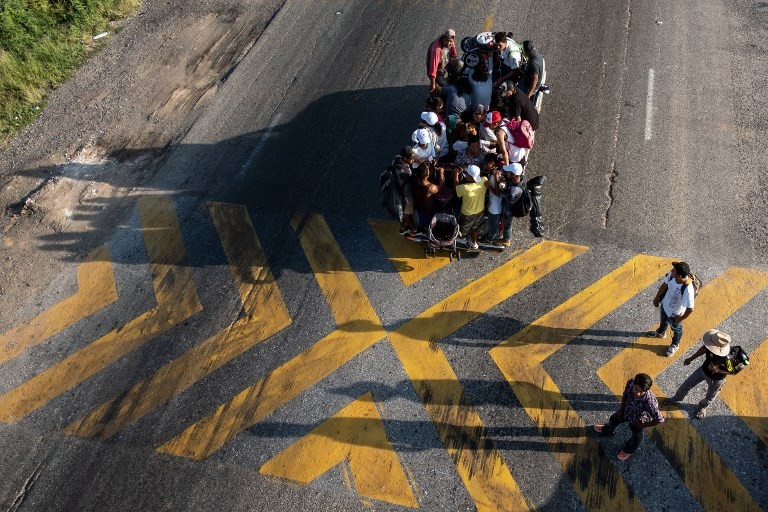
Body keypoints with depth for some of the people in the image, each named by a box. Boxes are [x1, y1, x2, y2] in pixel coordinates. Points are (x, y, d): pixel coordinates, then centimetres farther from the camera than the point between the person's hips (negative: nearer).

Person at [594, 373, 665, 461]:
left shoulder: (649, 402, -48)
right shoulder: (630, 383, -34)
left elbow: (660, 419, -35)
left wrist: (643, 425, -21)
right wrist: (621, 409, -5)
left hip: (637, 421, -4)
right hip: (625, 412, 4)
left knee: (636, 439, 27)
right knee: (614, 419, 33)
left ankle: (628, 450, 63)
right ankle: (607, 431, 69)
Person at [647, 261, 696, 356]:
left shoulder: (688, 289, -45)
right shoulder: (672, 275, -27)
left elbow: (690, 309, -33)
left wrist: (681, 318, -16)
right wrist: (657, 297, 8)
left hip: (675, 313, -5)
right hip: (665, 305, 5)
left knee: (676, 329, 27)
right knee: (663, 320, 36)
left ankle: (675, 345, 57)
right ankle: (660, 333, 69)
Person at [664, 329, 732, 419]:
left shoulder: (729, 358, -45)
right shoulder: (711, 346, -31)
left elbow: (731, 371, -22)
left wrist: (718, 370, -39)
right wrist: (691, 359, 5)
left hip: (716, 379, -4)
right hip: (703, 370, 4)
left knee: (710, 396, 27)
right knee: (687, 384, 23)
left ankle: (703, 407, 61)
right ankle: (676, 399, 51)